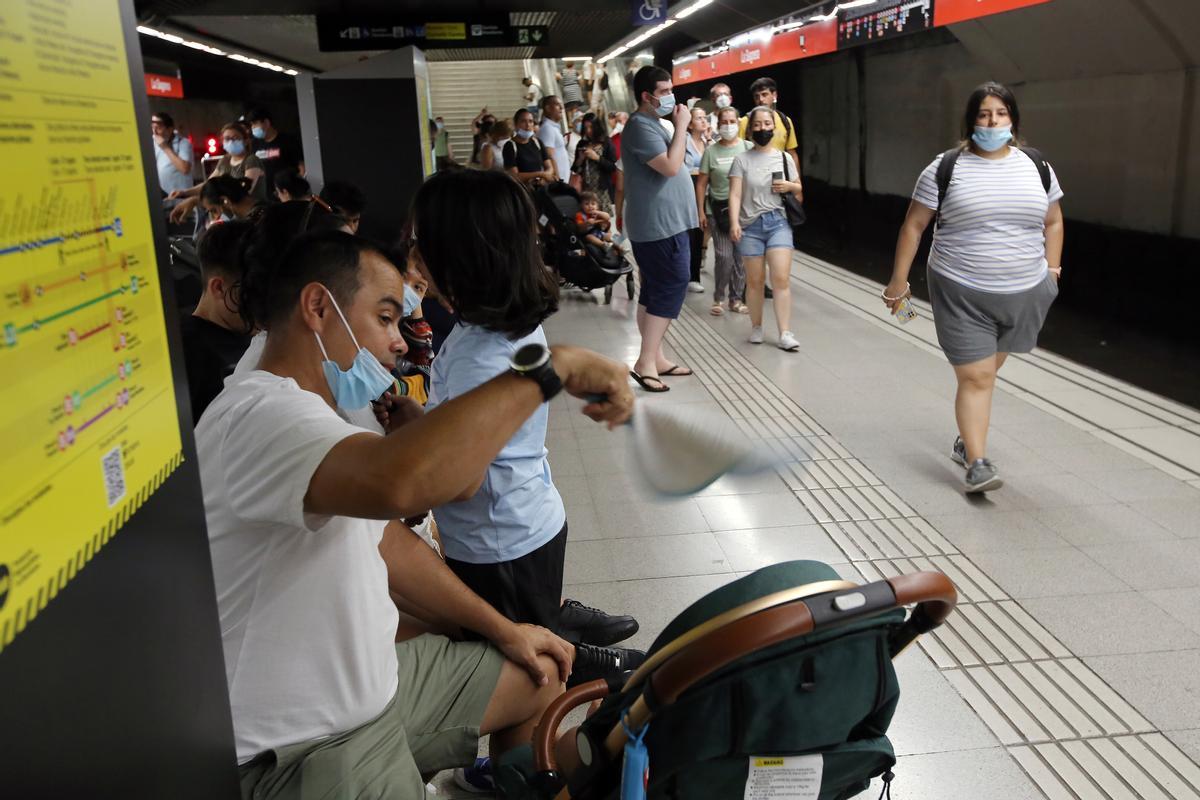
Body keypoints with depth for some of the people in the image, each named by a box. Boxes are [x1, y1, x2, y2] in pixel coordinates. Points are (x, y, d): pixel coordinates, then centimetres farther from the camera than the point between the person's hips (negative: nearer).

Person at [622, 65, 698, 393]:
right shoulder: (641, 126, -15)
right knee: (672, 288, -10)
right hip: (660, 224, -11)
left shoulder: (651, 124, 18)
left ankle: (655, 358, 18)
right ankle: (646, 362, -8)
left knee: (654, 291, 11)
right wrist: (681, 126, -17)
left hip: (661, 222, 11)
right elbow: (671, 166, -24)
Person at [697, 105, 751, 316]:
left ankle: (736, 299, 18)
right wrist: (701, 212, 0)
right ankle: (718, 298, 10)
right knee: (724, 256, -8)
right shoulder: (711, 151, 2)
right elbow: (702, 183, 4)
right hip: (718, 209, -1)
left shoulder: (747, 147, 4)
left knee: (741, 256, 5)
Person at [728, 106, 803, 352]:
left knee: (781, 278, -9)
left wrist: (790, 186, -4)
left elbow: (799, 191, 18)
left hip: (778, 222, 1)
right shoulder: (742, 159, 2)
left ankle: (785, 333, -8)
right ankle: (756, 327, 22)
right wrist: (734, 223, -18)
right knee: (755, 280, 5)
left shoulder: (785, 157, 10)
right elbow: (735, 194, -5)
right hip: (751, 225, -1)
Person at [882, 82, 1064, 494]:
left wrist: (1051, 271, 11)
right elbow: (914, 225, 0)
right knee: (975, 378, -6)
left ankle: (966, 440, 32)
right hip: (961, 294, -3)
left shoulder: (1036, 166, 6)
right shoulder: (946, 168, -4)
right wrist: (898, 280, 0)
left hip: (1023, 294, 4)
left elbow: (1053, 222, 18)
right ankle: (977, 463, -2)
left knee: (985, 372, 15)